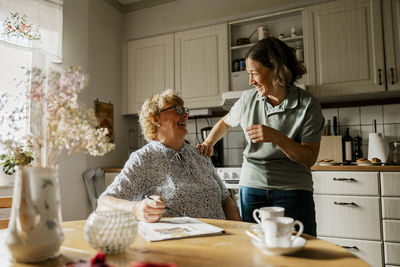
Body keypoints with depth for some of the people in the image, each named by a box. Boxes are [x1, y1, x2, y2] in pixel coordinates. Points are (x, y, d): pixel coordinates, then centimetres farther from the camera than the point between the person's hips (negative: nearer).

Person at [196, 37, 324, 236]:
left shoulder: (308, 105, -7)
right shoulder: (248, 99, 4)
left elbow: (309, 158, -9)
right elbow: (226, 122, 23)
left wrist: (277, 137, -21)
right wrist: (208, 143, 6)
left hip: (293, 190, -2)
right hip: (251, 187, 3)